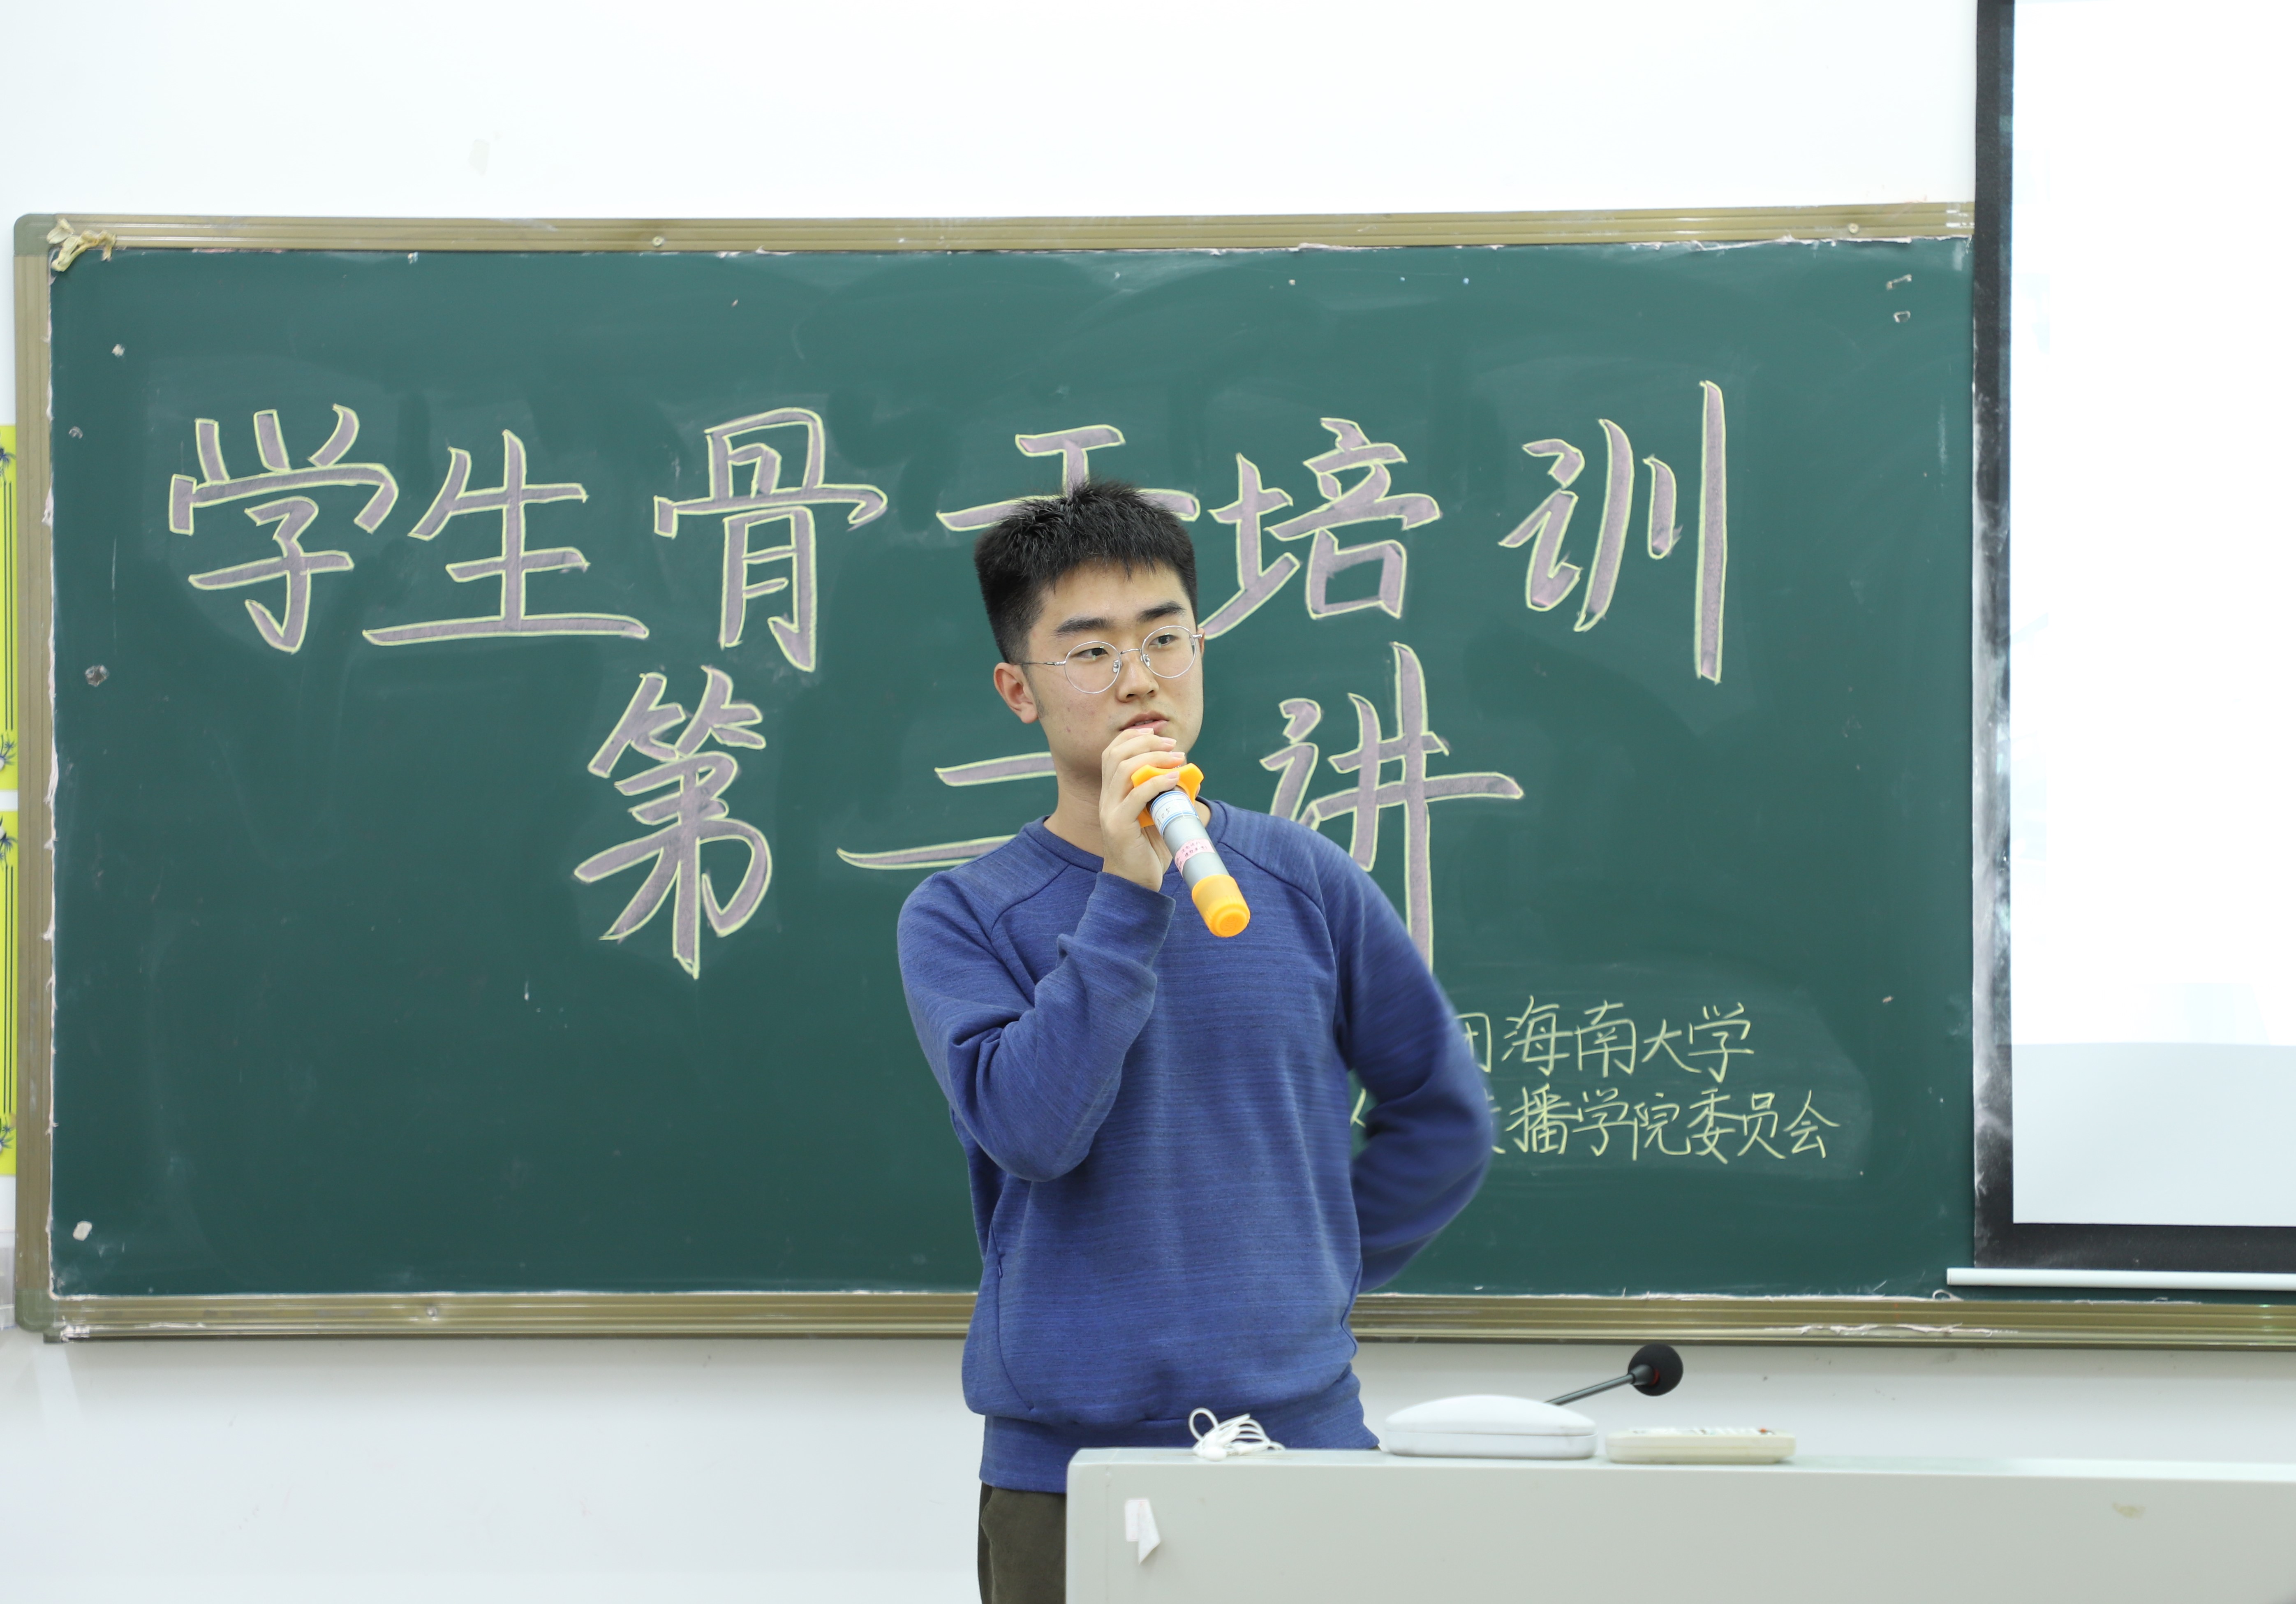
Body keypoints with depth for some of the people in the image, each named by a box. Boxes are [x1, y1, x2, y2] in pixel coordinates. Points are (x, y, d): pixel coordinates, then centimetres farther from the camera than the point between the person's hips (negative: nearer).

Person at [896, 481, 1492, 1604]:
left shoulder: (1305, 883, 4)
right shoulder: (960, 918, -1)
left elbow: (1443, 1116, 14)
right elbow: (1029, 1131, -17)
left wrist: (1312, 1275, 8)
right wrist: (1128, 893, -18)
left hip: (1299, 1430, 2)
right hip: (1061, 1470, -1)